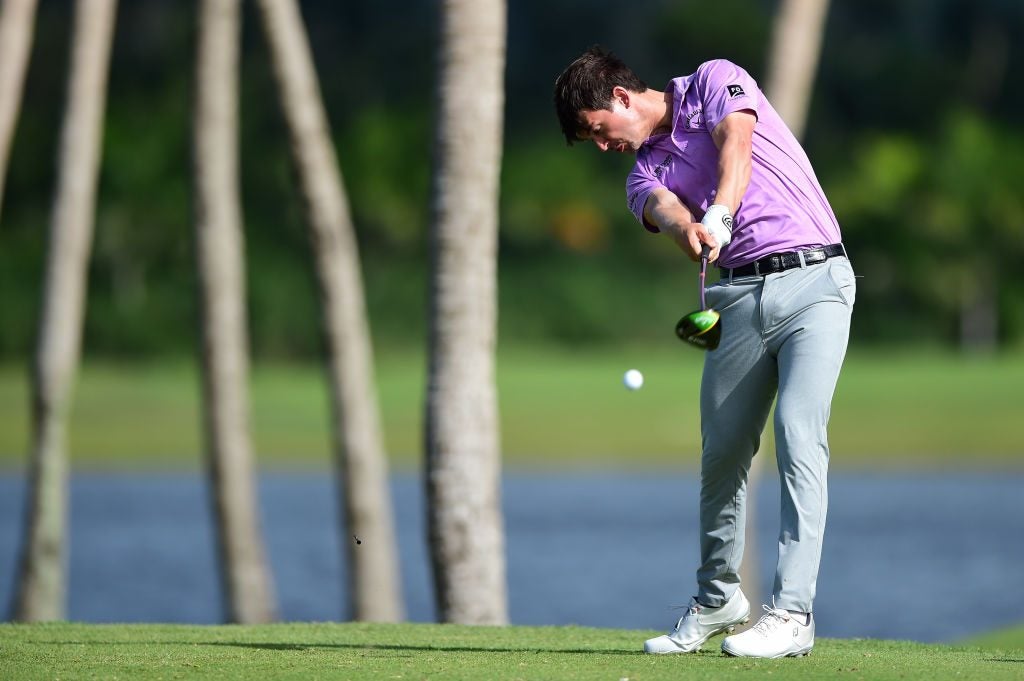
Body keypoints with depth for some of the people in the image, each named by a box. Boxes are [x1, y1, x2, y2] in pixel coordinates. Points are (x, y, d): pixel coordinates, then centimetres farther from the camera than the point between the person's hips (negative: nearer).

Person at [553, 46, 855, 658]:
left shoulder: (715, 80, 4)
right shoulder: (645, 172, 14)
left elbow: (735, 144, -17)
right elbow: (666, 211, -10)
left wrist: (718, 214, -36)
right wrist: (688, 229, -35)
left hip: (813, 279, -6)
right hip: (739, 296, 6)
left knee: (798, 432, -16)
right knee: (723, 449, 5)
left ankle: (793, 613, -19)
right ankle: (717, 598, 24)